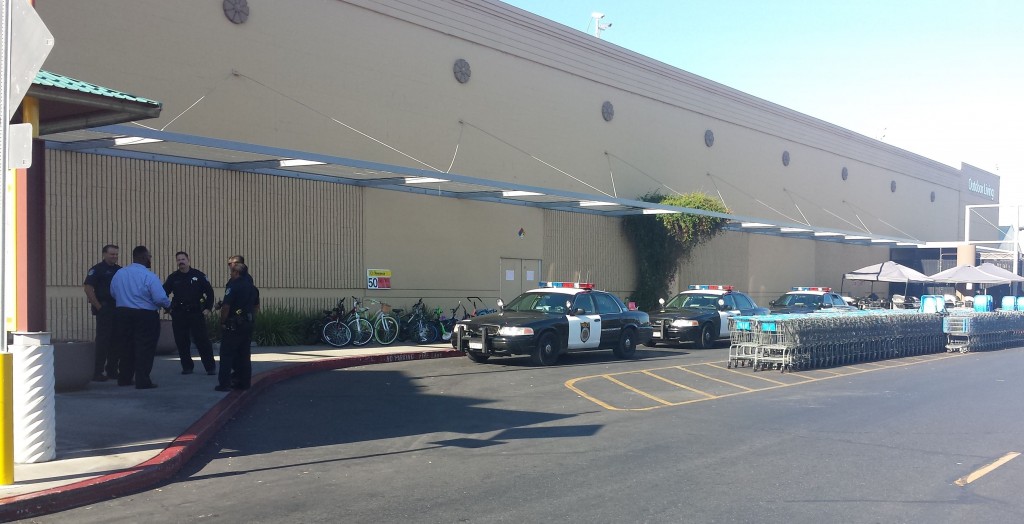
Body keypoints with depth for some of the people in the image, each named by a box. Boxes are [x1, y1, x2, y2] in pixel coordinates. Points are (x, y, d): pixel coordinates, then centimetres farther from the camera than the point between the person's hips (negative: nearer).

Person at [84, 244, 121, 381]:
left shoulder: (120, 270, 15)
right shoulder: (97, 270, -5)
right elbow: (88, 288, -12)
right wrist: (98, 307, -14)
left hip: (118, 310, 6)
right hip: (104, 310, -6)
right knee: (102, 341, -5)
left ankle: (112, 370, 18)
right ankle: (98, 372, 0)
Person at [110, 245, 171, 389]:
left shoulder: (119, 273, 3)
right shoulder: (149, 276, -15)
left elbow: (113, 293, 12)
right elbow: (160, 299, -19)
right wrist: (169, 304, 1)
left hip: (123, 313, 6)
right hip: (145, 315, -6)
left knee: (126, 346, 18)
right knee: (144, 348, 0)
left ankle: (124, 378, 27)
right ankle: (142, 381, -1)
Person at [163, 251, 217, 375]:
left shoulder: (199, 275, 1)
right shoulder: (173, 277, 7)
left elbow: (209, 292, 4)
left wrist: (208, 308, -2)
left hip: (196, 313, -3)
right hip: (178, 315, 3)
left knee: (202, 340, -5)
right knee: (181, 342, 4)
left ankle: (210, 366, 2)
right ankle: (187, 366, 16)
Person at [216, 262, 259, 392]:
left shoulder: (233, 285, -14)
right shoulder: (251, 286, 11)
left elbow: (226, 306, -20)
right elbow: (255, 305, 19)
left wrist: (222, 322, -10)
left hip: (233, 326, -7)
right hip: (248, 325, 7)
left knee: (227, 354, -1)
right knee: (244, 355, 12)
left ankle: (224, 383, -2)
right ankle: (244, 382, 16)